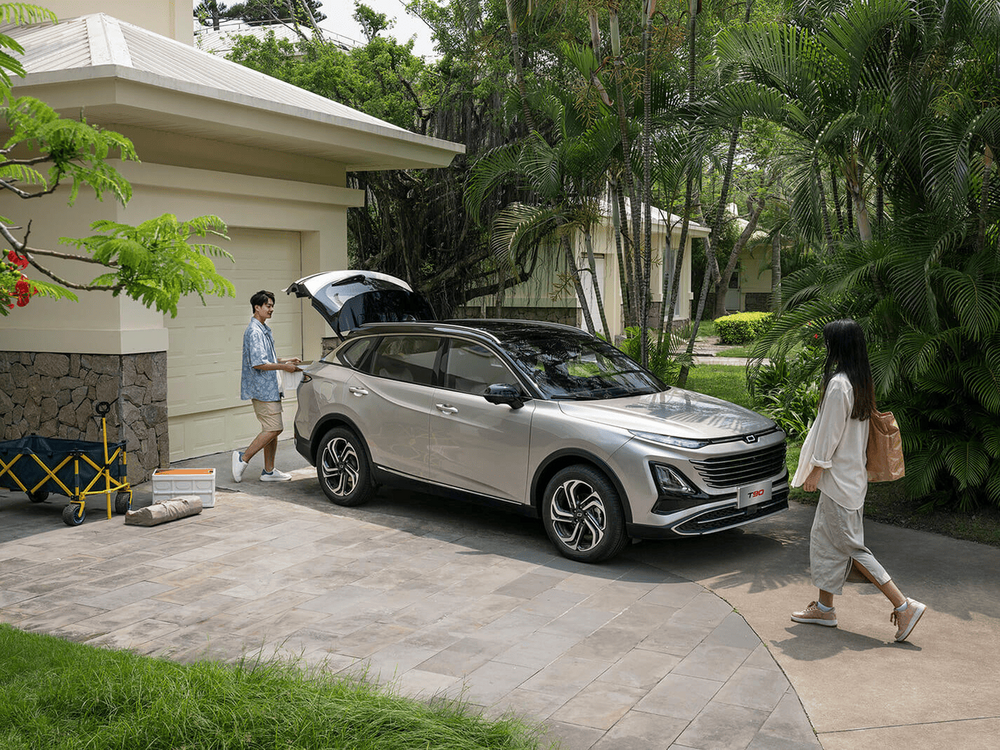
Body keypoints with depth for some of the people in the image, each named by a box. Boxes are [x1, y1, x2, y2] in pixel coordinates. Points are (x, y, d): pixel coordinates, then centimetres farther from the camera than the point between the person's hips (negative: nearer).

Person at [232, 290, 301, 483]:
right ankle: (243, 458, 0)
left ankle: (269, 471, 14)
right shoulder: (254, 331, -15)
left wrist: (287, 360, 14)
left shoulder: (264, 330, 18)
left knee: (272, 430, 10)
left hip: (270, 388, 10)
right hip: (262, 388, -10)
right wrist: (283, 366, -16)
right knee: (273, 428, -11)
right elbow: (258, 363, -22)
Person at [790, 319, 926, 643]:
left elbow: (830, 433, -19)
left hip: (840, 478, -10)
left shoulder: (838, 384, -20)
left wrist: (817, 469, -10)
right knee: (825, 539, 16)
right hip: (852, 473, 10)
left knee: (848, 544, -4)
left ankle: (904, 605, -2)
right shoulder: (862, 382, 8)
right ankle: (825, 607, 24)